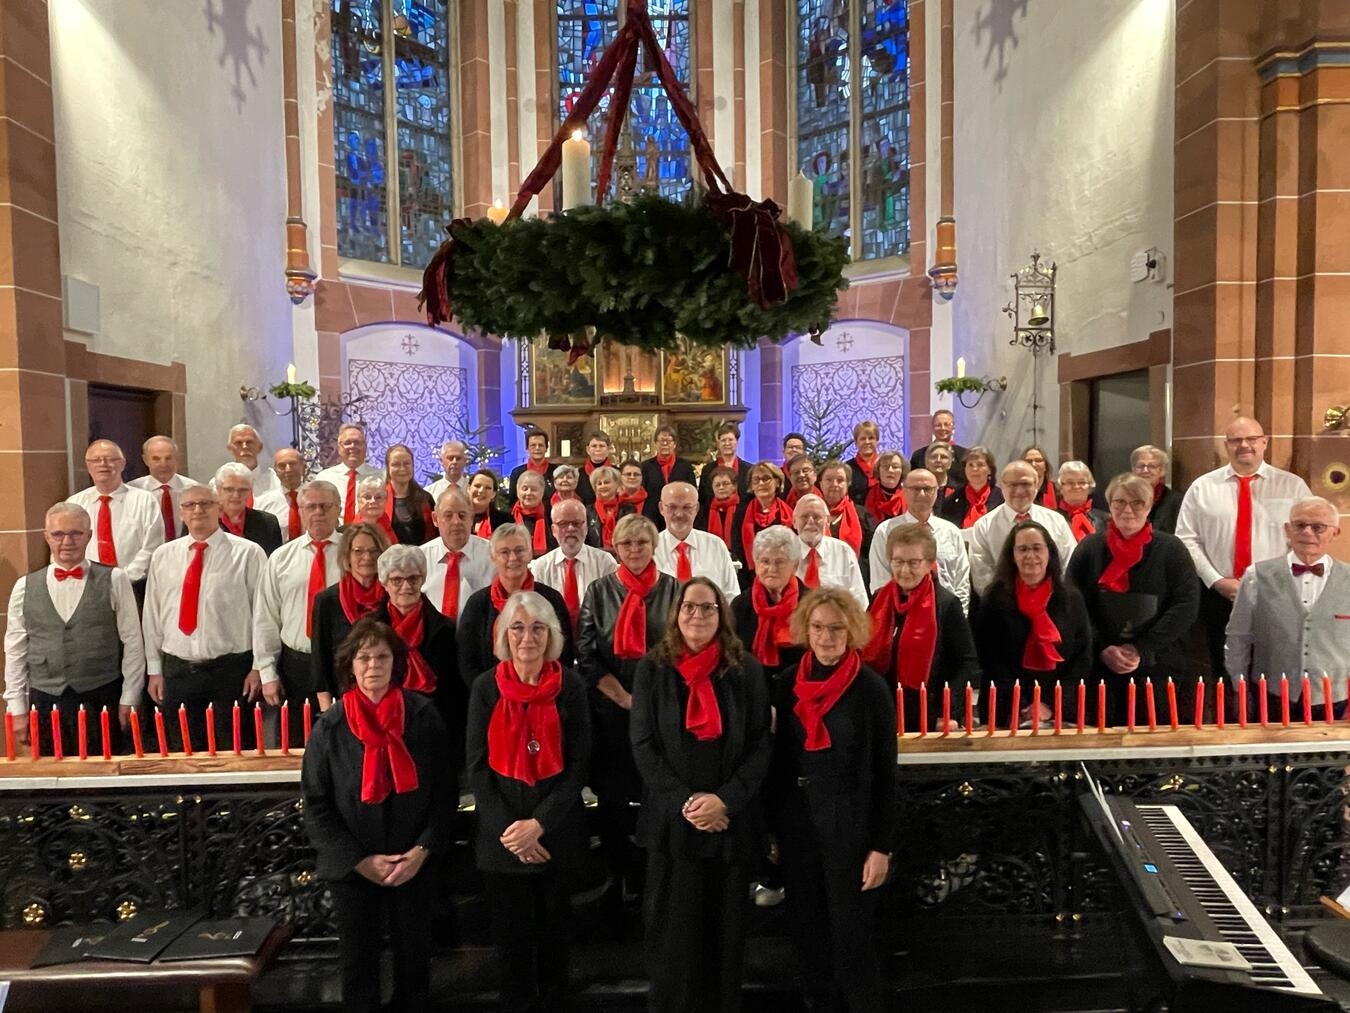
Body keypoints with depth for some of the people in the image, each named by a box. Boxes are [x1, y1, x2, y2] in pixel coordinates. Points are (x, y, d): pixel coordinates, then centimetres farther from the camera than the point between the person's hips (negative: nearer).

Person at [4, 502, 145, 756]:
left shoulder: (114, 580, -2)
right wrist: (18, 708, 6)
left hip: (103, 700, -2)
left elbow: (132, 642, -2)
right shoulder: (25, 587, 5)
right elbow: (15, 650, 9)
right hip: (45, 702, 2)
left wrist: (129, 700, -3)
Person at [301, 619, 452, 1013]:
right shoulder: (330, 726, -11)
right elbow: (316, 806, -6)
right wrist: (359, 860, -11)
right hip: (352, 868, 0)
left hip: (413, 863, 1)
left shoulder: (423, 715, -11)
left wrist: (423, 850, -13)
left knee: (414, 956, 17)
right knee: (359, 961, 16)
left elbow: (444, 790, -5)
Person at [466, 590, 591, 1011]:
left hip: (557, 832, 0)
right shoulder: (485, 687, -5)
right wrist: (509, 828, -12)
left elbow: (578, 765, -7)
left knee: (554, 929, 16)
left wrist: (539, 824, -15)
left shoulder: (571, 686, -7)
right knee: (509, 931, 14)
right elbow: (477, 766, -4)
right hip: (500, 835, 1)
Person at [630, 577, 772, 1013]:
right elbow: (643, 745, -3)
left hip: (732, 818, 1)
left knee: (725, 924, 12)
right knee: (672, 925, 8)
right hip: (671, 819, 0)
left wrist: (726, 799, -14)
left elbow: (761, 744, -3)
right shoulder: (653, 668, -1)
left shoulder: (746, 669, -2)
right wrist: (683, 801, -12)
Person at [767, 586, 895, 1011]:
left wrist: (882, 846, -10)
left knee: (851, 935, 7)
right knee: (807, 930, 16)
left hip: (849, 828, -4)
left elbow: (885, 774, -8)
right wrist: (771, 827, 8)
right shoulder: (788, 685, 0)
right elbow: (779, 758, 7)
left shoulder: (871, 689, -11)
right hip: (797, 825, 4)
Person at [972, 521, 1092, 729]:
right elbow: (990, 661, -6)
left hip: (1059, 713, 2)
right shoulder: (994, 599, -2)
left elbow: (1083, 659, 2)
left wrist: (1050, 705, -8)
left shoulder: (1071, 598, 5)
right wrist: (1020, 708, -14)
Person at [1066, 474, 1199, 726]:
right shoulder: (1088, 548, 5)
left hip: (1161, 669, 0)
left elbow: (1187, 605, -5)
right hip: (1101, 669, 1)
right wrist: (1102, 649, -11)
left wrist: (1143, 649, -11)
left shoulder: (1171, 549, 3)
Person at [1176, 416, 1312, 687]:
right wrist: (1216, 581, -10)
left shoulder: (1293, 486, 2)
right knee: (1223, 671, 13)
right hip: (1217, 595, 0)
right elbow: (1187, 540, -1)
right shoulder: (1202, 487, 2)